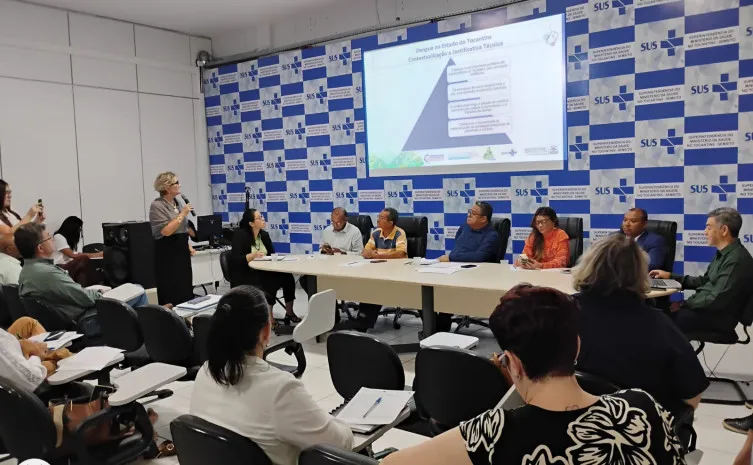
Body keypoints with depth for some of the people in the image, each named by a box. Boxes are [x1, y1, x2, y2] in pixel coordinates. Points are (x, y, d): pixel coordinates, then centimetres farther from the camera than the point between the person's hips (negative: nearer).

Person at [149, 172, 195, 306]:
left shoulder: (176, 203, 12)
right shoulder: (157, 205, -12)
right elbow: (166, 231, -22)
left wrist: (187, 245, 12)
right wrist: (182, 214, -18)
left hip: (181, 251, 8)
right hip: (167, 254, -8)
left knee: (186, 290, 9)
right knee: (171, 294, -3)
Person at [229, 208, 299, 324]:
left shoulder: (264, 235, 10)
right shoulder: (240, 235, -8)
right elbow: (235, 259, -16)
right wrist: (253, 255, -29)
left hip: (262, 272, 6)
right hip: (244, 275, -6)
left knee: (288, 277, -20)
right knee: (270, 284, -33)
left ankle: (289, 312, -11)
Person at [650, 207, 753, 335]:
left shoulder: (736, 260, -20)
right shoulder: (724, 254, 12)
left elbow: (716, 300, -24)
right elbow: (704, 281, 21)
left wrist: (683, 304, -15)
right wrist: (671, 276, 15)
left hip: (718, 316, -9)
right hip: (704, 306, 9)